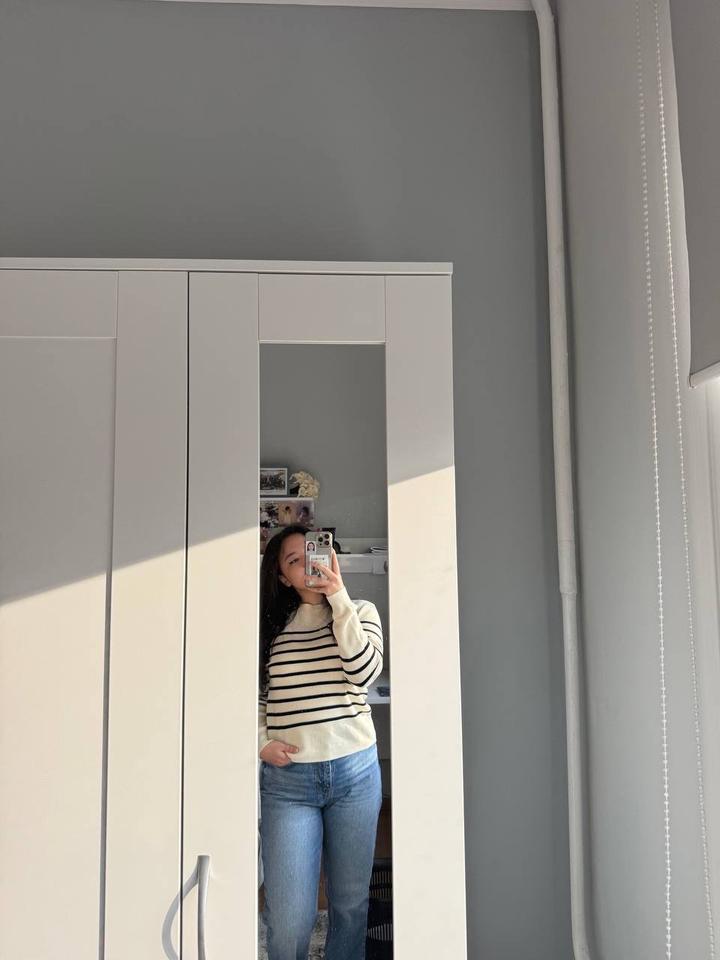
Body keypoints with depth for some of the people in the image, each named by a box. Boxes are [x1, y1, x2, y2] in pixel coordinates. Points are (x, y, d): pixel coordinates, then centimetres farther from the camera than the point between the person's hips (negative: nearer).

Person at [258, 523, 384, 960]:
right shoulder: (271, 625, 6)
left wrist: (338, 597, -13)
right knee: (288, 920, -1)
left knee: (351, 903, 11)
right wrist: (262, 742, -5)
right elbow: (257, 694, 11)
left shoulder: (360, 612, 6)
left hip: (354, 771, 1)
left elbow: (365, 671, -11)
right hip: (287, 778, 0)